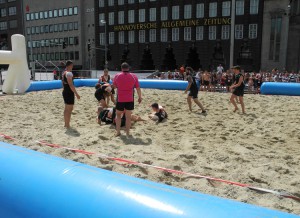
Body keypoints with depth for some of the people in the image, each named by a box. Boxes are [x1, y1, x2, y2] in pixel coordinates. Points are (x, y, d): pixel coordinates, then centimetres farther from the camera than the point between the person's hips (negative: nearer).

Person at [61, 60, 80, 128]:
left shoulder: (63, 73, 15)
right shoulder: (69, 73, -15)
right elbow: (71, 85, -22)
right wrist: (76, 94, -21)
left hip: (65, 92, 10)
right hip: (69, 93, -10)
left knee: (67, 109, 18)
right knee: (69, 109, -4)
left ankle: (66, 124, 27)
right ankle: (67, 125, 1)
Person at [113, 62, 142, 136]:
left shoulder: (117, 76, -2)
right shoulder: (134, 76, -2)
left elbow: (114, 86, 13)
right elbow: (138, 88, 2)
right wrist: (140, 97, 13)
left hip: (120, 99, 0)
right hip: (130, 100, 0)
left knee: (118, 115, 18)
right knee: (128, 116, 8)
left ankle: (118, 132, 15)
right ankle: (127, 133, 13)